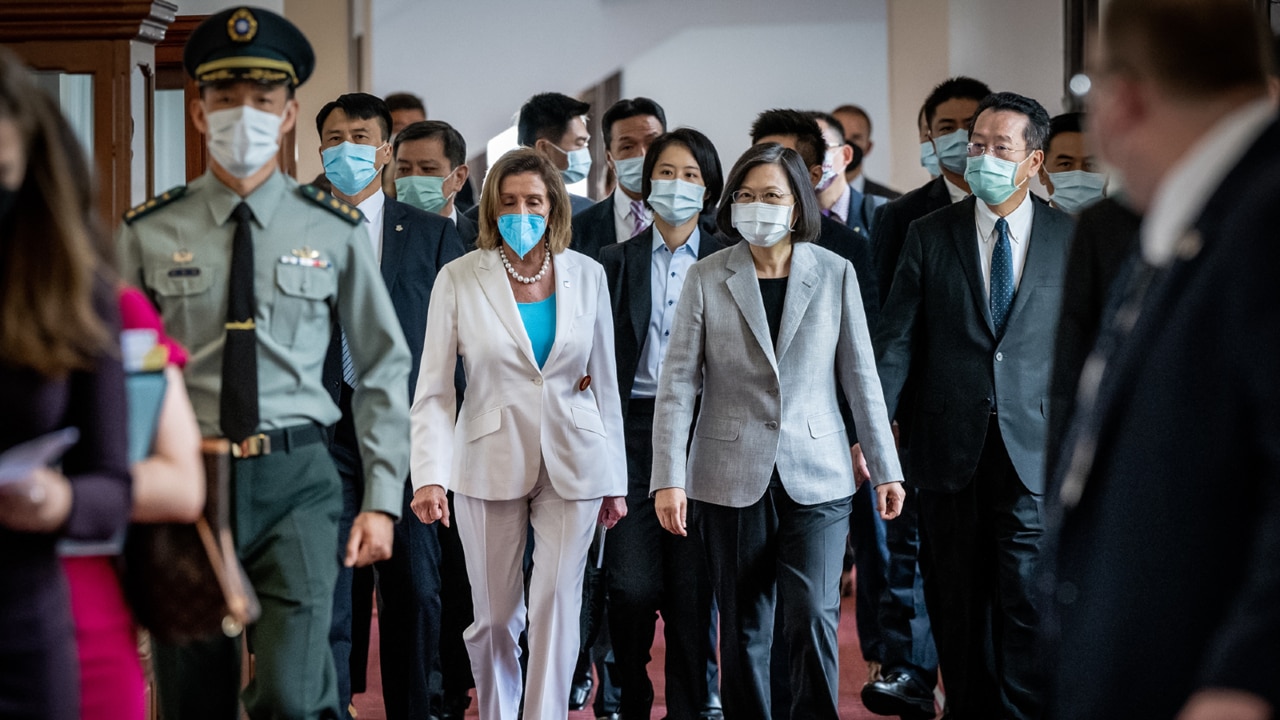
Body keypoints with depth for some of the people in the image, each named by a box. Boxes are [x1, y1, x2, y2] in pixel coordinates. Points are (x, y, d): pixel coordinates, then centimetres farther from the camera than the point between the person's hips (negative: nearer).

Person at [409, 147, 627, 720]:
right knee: (494, 616, 7)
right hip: (489, 463, -1)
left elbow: (605, 383, 9)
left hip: (571, 464, 1)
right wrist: (429, 476, -18)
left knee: (556, 609, -4)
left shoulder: (586, 275, 3)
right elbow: (434, 391, -5)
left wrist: (614, 480, 8)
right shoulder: (459, 279, -3)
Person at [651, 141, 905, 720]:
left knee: (814, 617, -10)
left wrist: (885, 470, 6)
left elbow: (861, 376, 7)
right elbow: (677, 383, -2)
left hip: (816, 477, 0)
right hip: (732, 478, 0)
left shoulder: (835, 273, 3)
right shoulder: (706, 278, 1)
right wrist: (669, 478, -9)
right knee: (742, 627, 7)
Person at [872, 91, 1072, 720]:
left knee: (1027, 601, -6)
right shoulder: (930, 235, 5)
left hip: (1034, 448, -1)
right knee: (957, 604, 8)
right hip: (949, 449, 1)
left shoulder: (1070, 238, 4)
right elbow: (895, 340, 1)